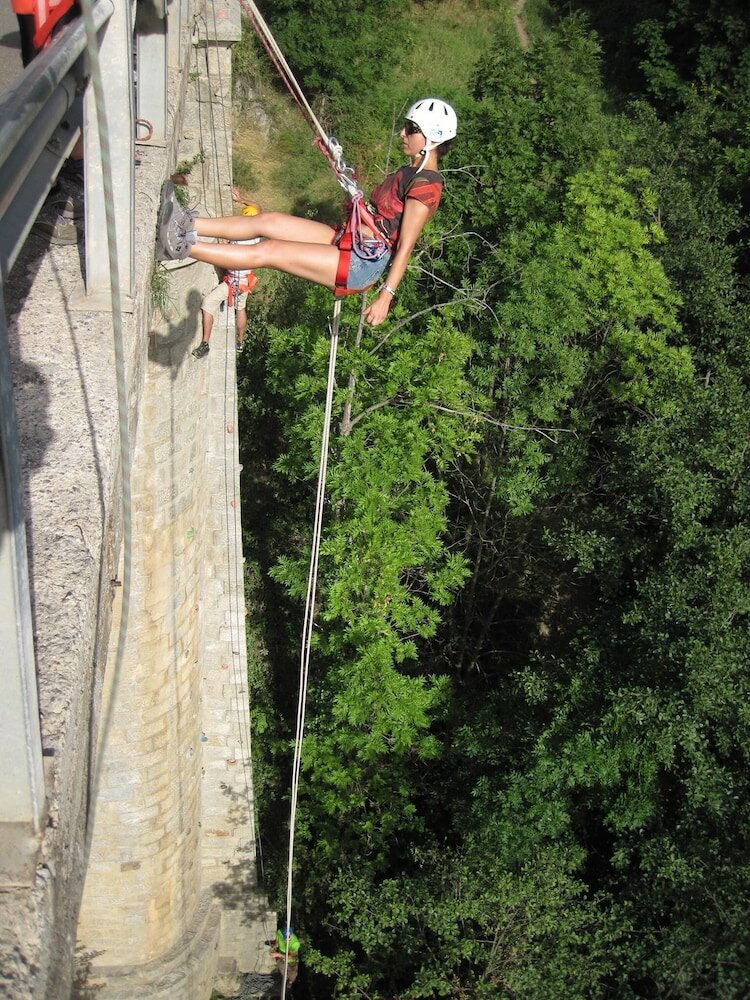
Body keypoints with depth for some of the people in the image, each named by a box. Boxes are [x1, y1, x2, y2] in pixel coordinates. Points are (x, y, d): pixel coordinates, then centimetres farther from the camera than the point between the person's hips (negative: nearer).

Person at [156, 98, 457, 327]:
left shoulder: (427, 185, -16)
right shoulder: (411, 174, 14)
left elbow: (406, 246, -20)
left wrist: (386, 295, -23)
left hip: (362, 265, -9)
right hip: (351, 243, 9)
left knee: (269, 251, -16)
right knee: (268, 221, 1)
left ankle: (182, 247, -17)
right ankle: (187, 225, 1)